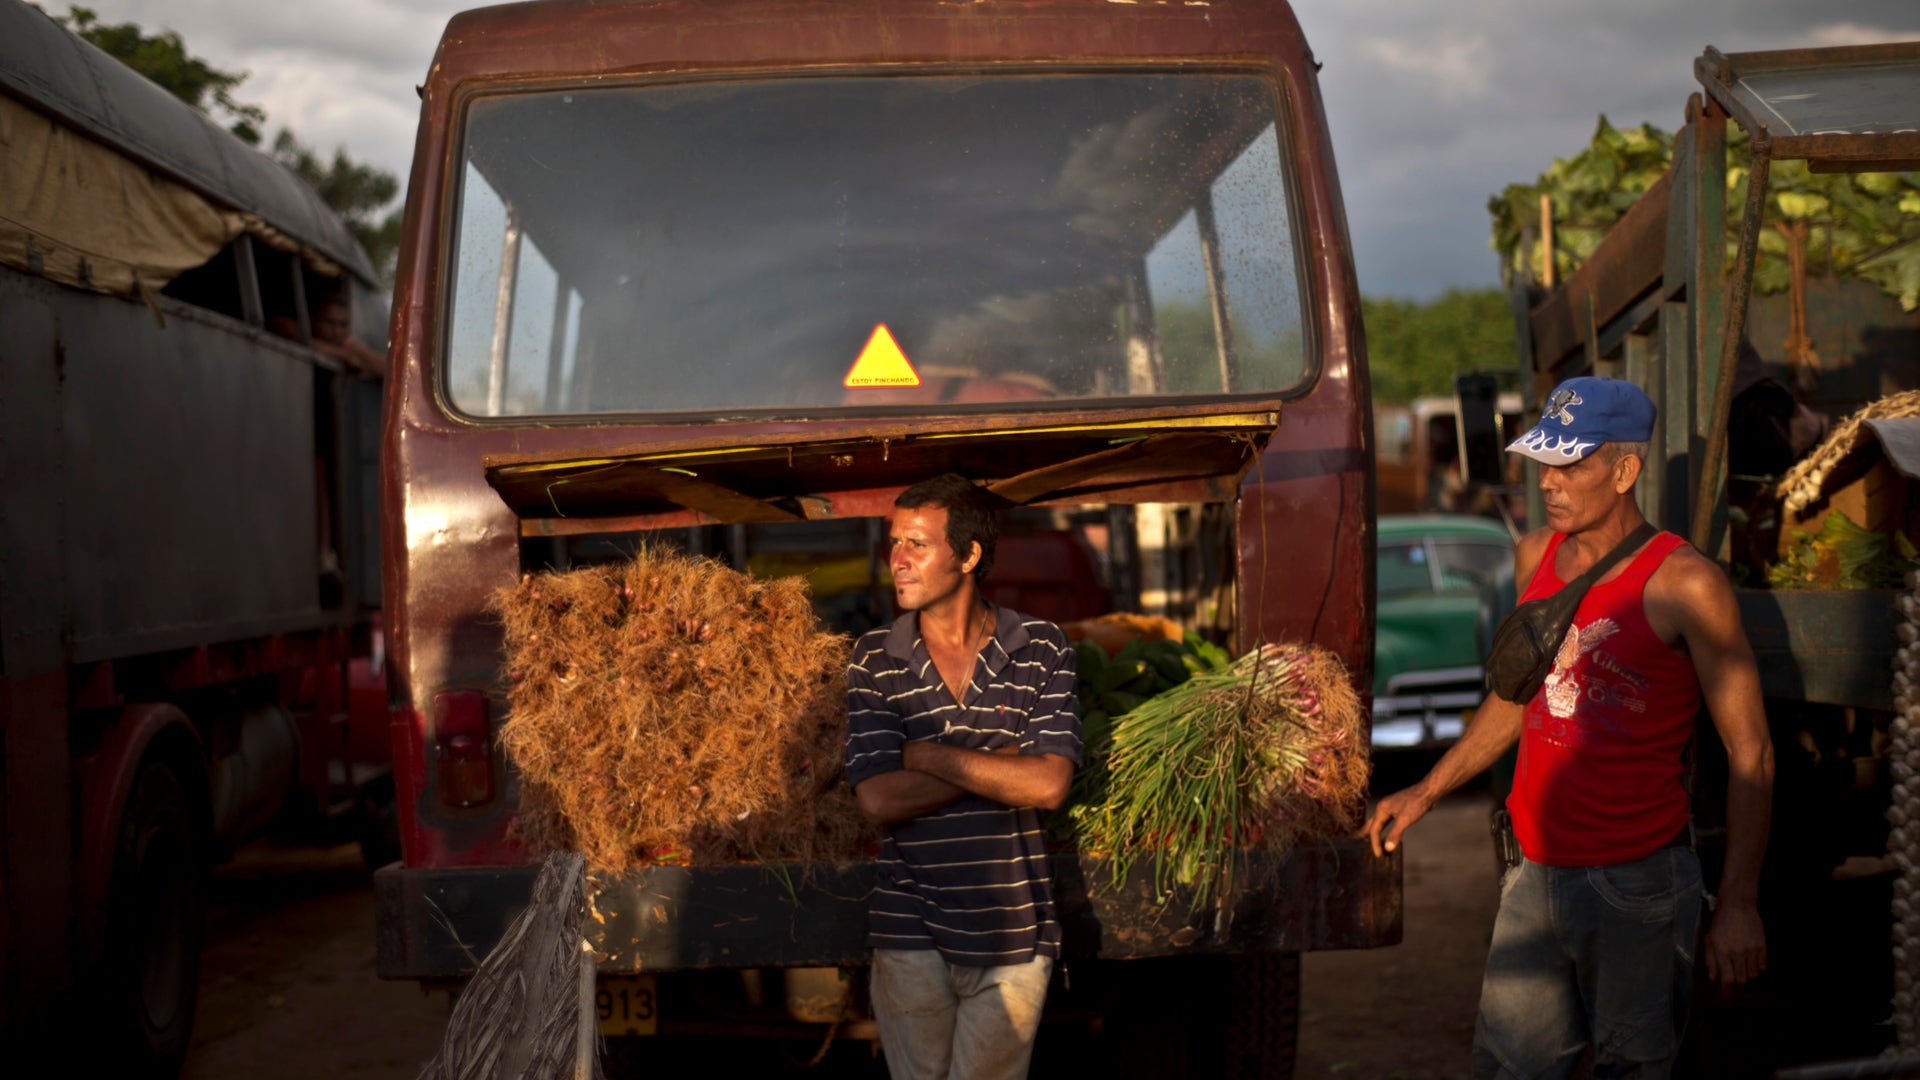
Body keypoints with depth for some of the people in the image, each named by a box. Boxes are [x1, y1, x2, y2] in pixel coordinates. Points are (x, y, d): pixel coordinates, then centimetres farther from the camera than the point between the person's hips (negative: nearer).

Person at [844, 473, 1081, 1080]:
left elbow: (1049, 784, -12)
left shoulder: (1042, 650, 0)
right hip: (911, 933, 1)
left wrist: (925, 756, -10)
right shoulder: (874, 660, 2)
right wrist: (1004, 766, -10)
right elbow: (879, 799, -9)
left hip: (1012, 933, -1)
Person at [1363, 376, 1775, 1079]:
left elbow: (1750, 756, -10)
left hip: (1637, 882, -6)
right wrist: (1425, 793, 20)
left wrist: (1738, 904, -12)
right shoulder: (1536, 557, 5)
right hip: (1536, 873, 6)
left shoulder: (1685, 585, -14)